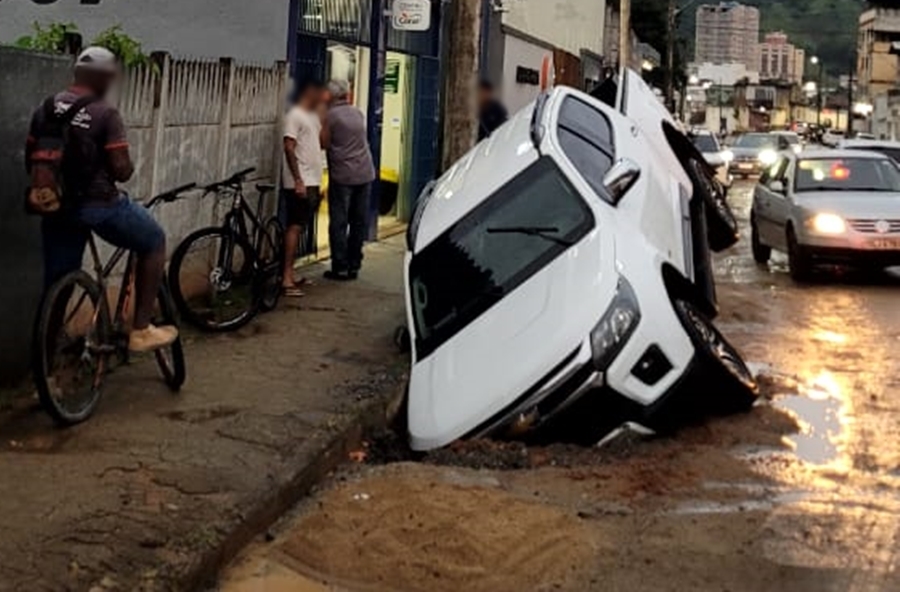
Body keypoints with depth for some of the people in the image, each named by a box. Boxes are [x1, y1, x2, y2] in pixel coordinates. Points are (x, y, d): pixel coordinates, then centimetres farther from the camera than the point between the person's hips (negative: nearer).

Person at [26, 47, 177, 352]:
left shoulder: (45, 109, 6)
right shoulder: (105, 114, -12)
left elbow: (31, 159, 10)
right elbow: (121, 170, -15)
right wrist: (129, 169, 7)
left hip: (56, 206, 6)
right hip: (99, 204, -6)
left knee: (56, 287, 14)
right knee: (154, 242, 16)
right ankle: (141, 330, 13)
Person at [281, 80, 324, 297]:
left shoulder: (313, 116, 18)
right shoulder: (295, 115, -10)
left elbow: (323, 142, 13)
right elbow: (289, 148, -18)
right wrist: (298, 180, -21)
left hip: (312, 181, 9)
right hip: (299, 183, -9)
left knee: (299, 227, 10)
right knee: (294, 227, -11)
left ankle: (290, 274, 15)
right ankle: (287, 279, -12)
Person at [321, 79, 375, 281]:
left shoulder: (330, 116, -6)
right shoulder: (358, 113, 10)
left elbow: (324, 143, -5)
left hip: (342, 175, -5)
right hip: (365, 173, 5)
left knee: (339, 223, -1)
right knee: (359, 221, 9)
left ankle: (340, 267, -1)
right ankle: (354, 265, 14)